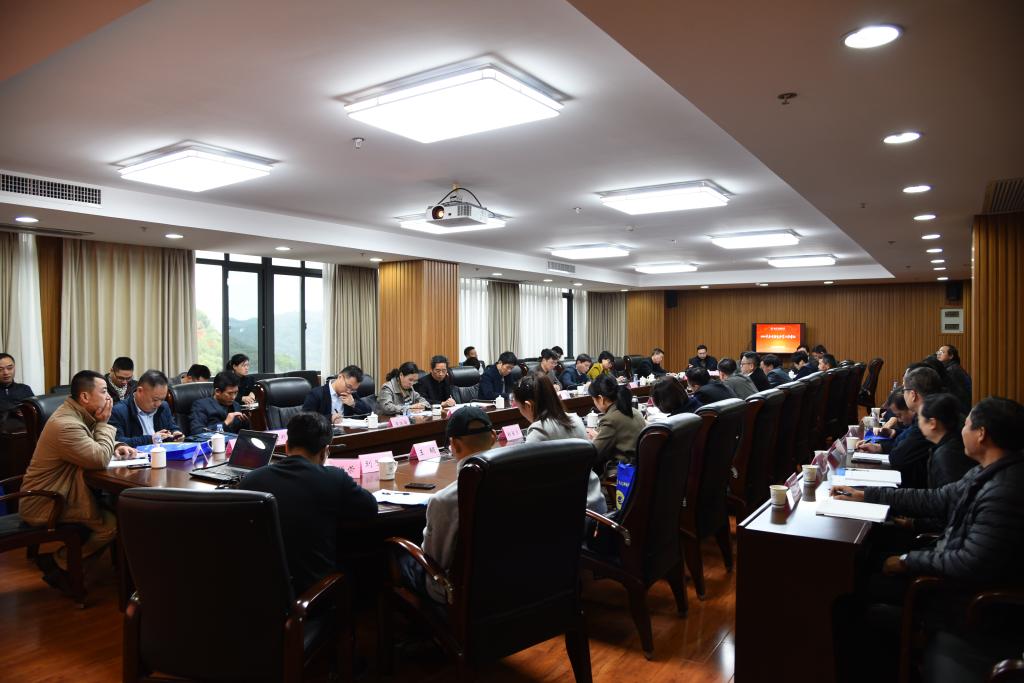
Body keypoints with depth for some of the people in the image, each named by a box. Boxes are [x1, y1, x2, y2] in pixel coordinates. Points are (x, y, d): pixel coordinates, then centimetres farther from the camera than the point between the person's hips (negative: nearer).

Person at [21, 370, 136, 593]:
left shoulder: (76, 414, 5)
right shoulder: (66, 424, -27)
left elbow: (95, 447, 19)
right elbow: (101, 460, -28)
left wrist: (116, 447, -3)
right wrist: (104, 423, -17)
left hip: (58, 493, 10)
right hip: (45, 505, -10)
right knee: (112, 523, -17)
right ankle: (58, 564, 2)